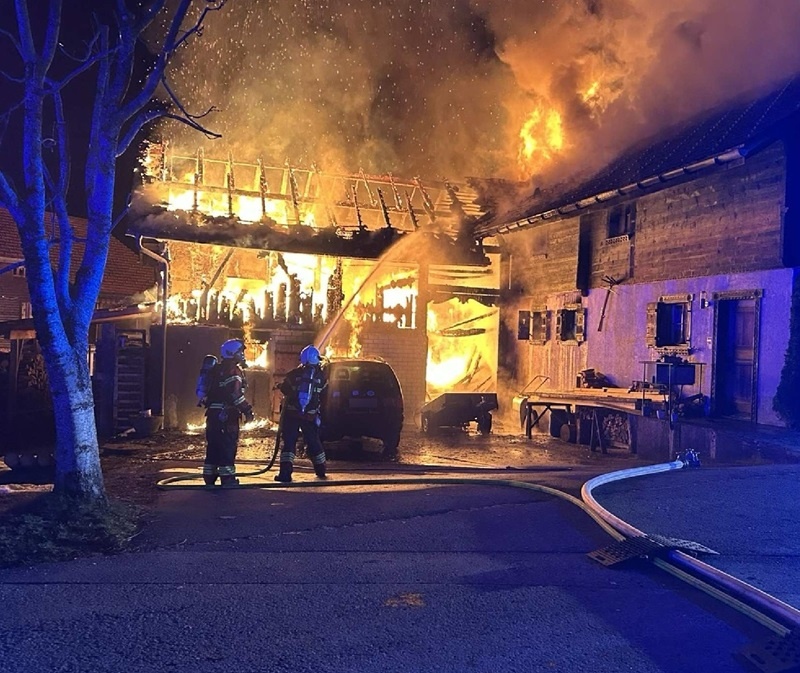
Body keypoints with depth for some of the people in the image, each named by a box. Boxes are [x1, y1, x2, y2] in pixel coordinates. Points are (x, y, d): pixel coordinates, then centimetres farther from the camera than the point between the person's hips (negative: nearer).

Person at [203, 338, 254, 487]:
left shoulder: (217, 369, 18)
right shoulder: (234, 370, -11)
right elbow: (235, 394, -20)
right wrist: (247, 410, -16)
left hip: (213, 412, 9)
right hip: (227, 414, -9)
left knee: (213, 445, 12)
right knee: (228, 445, -4)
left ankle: (209, 477, 17)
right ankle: (227, 478, -3)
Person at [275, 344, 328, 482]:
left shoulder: (294, 374, -6)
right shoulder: (320, 377, -1)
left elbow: (284, 389, 4)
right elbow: (323, 397, 7)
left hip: (291, 414, -2)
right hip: (310, 415, 2)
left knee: (289, 441, 1)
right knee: (313, 442, 15)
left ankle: (285, 472, -9)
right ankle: (321, 471, 26)